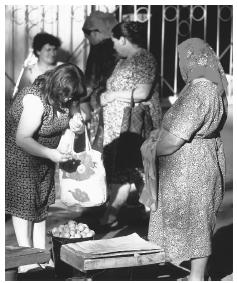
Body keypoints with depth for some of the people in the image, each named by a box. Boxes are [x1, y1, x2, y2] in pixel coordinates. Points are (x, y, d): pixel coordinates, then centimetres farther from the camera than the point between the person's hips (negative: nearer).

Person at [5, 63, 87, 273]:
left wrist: (76, 125, -14)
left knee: (42, 202, 10)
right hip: (20, 156, -8)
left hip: (43, 157, 8)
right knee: (24, 204, -2)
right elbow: (22, 139, -31)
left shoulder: (62, 99, -6)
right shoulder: (35, 100, -31)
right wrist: (51, 153, -32)